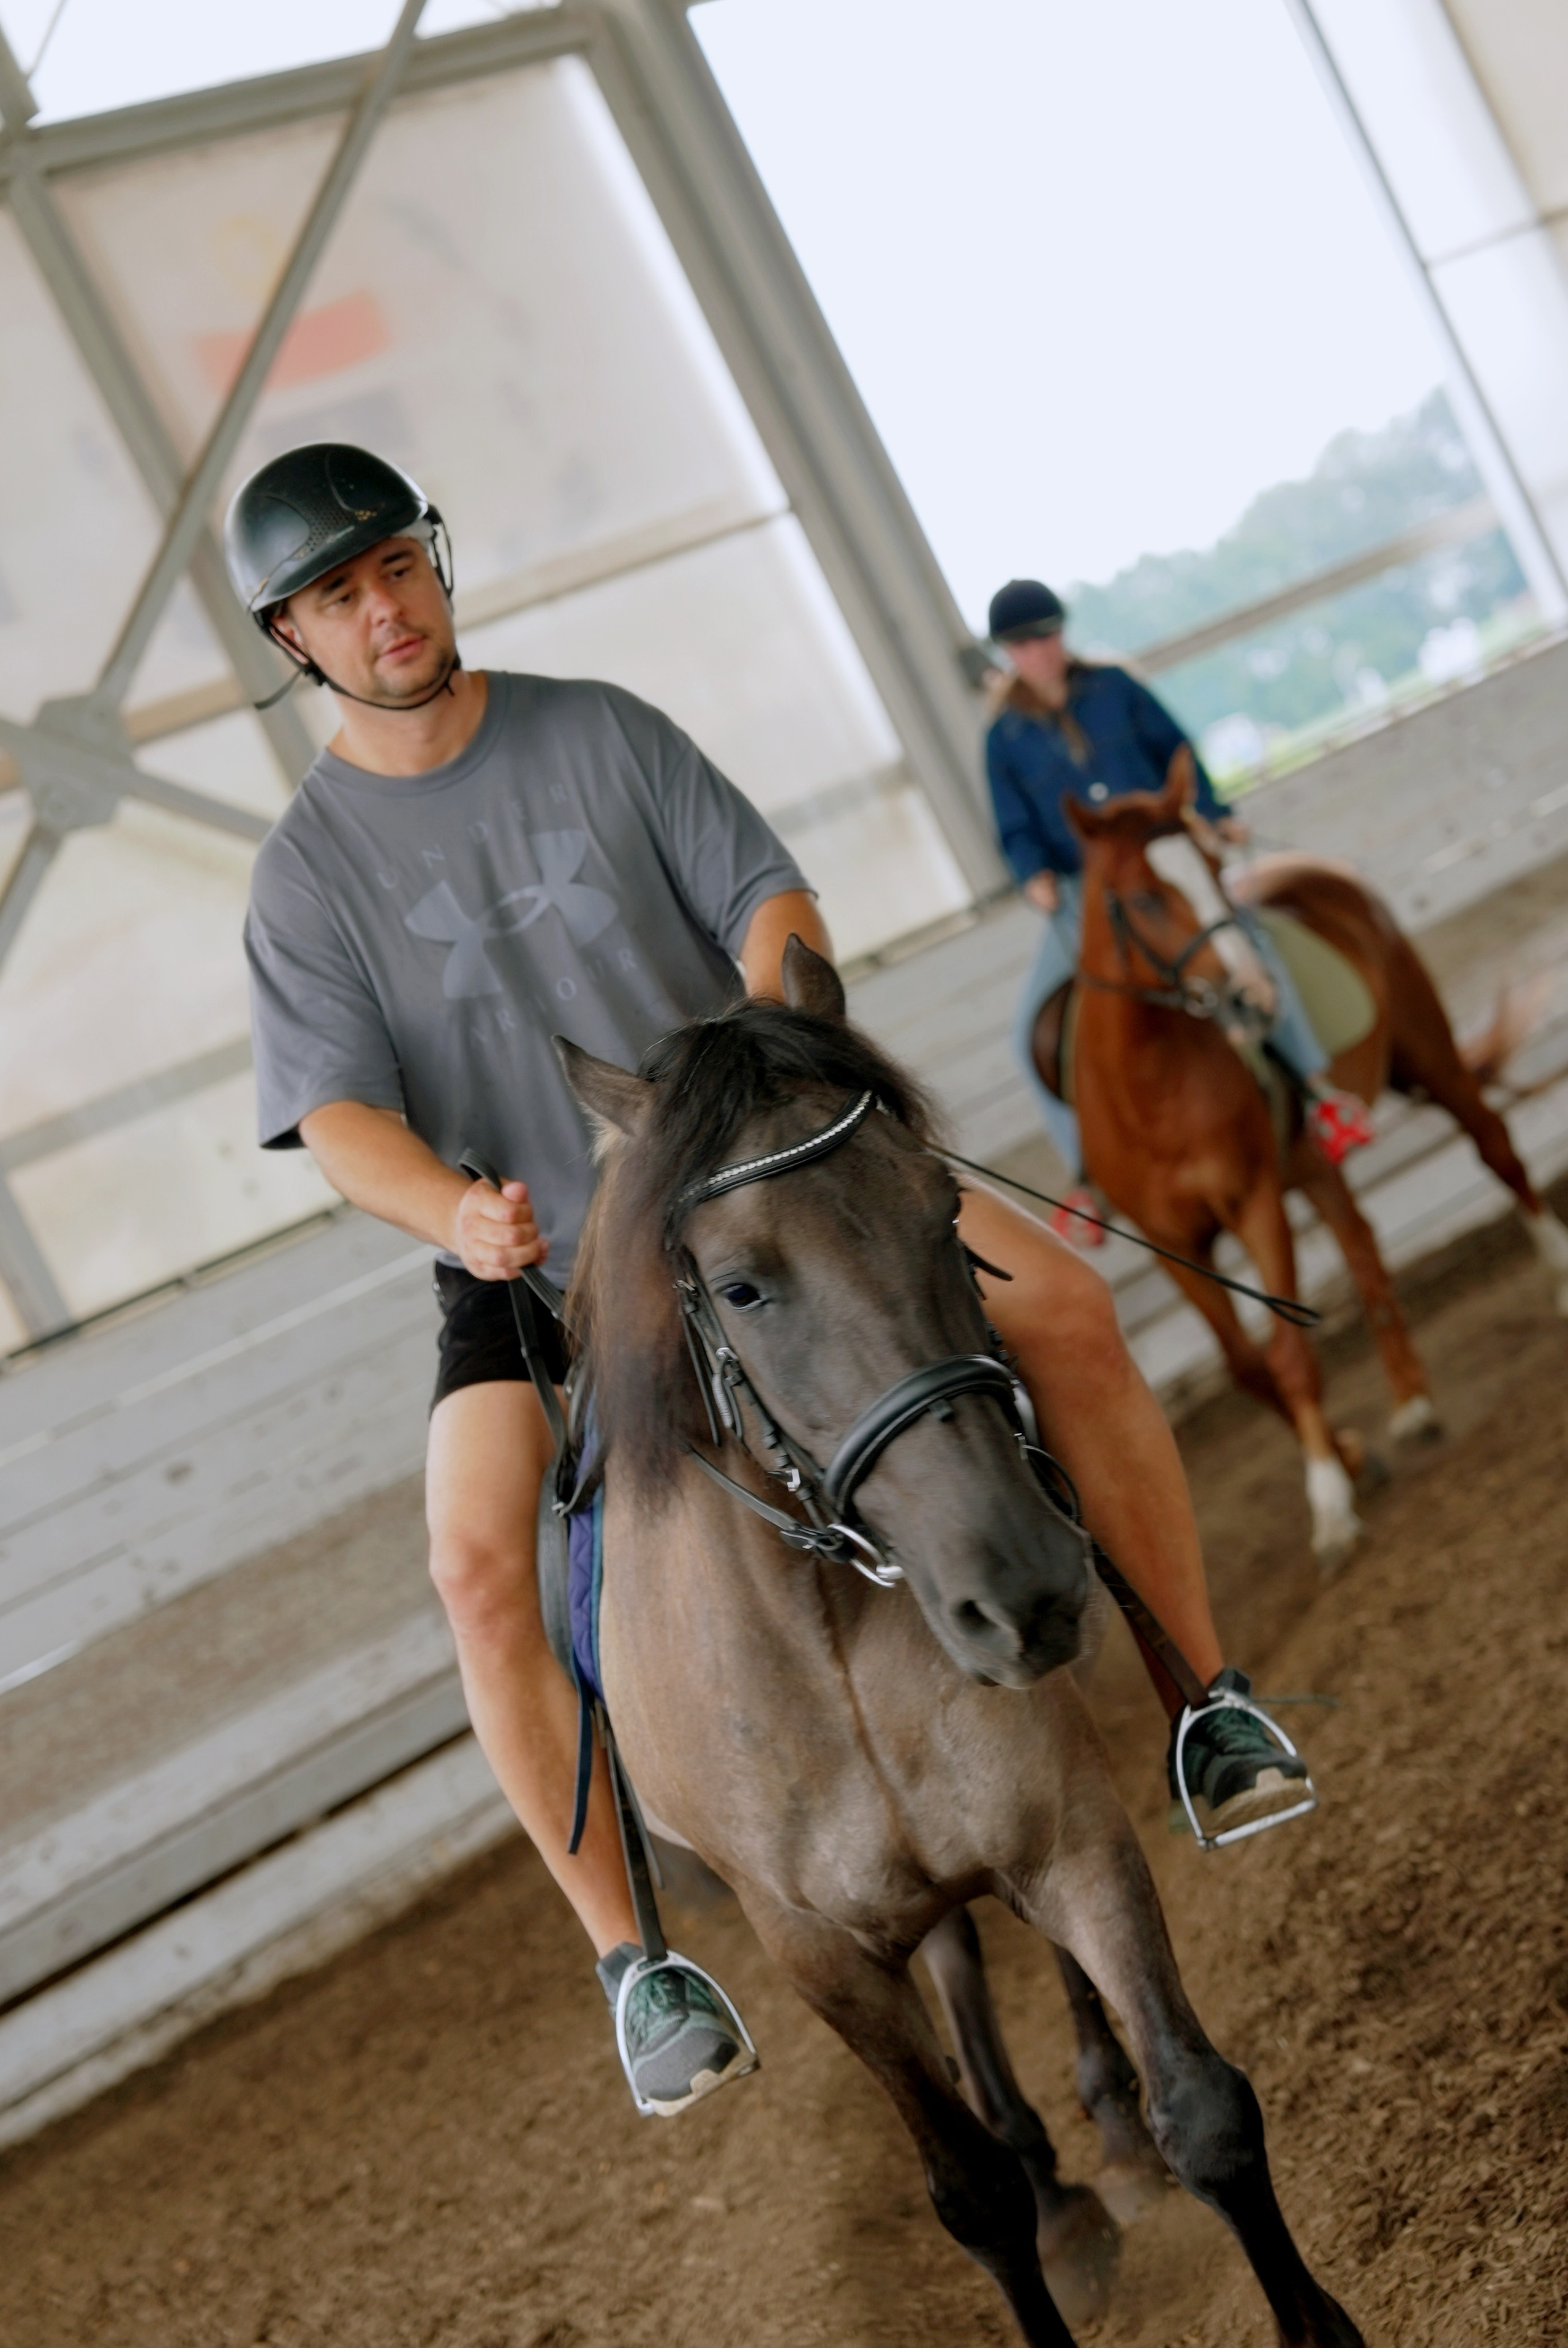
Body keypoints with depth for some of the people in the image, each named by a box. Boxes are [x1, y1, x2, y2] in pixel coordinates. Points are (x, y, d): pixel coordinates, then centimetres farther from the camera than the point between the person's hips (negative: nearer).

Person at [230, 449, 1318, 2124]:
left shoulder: (602, 730, 4)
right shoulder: (310, 869, -1)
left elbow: (767, 895, -1)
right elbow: (338, 1114, -10)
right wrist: (456, 1213, -32)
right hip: (537, 1271, -1)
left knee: (1062, 1304, -17)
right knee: (481, 1562, -26)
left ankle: (1206, 1708, -2)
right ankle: (632, 1959, -9)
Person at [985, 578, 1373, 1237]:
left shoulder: (1113, 687, 6)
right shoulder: (1006, 737, 3)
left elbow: (1175, 751, 10)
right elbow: (1016, 828, 4)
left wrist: (1214, 815, -2)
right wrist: (1034, 875, -15)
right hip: (1084, 891, 1)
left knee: (1241, 938, -28)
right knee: (1035, 1029, -14)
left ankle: (1317, 1086, -14)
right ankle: (1084, 1174, -1)